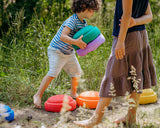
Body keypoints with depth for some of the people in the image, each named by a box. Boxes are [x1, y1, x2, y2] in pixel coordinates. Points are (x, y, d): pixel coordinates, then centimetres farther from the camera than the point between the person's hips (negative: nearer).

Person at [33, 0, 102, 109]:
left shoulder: (84, 23, 4)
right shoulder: (72, 21, -25)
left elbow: (83, 38, 16)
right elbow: (63, 36, -36)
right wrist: (76, 42, -47)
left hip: (69, 53, 9)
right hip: (56, 51, -9)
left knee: (76, 72, 13)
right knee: (53, 73, -20)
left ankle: (73, 93, 36)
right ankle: (38, 95, -11)